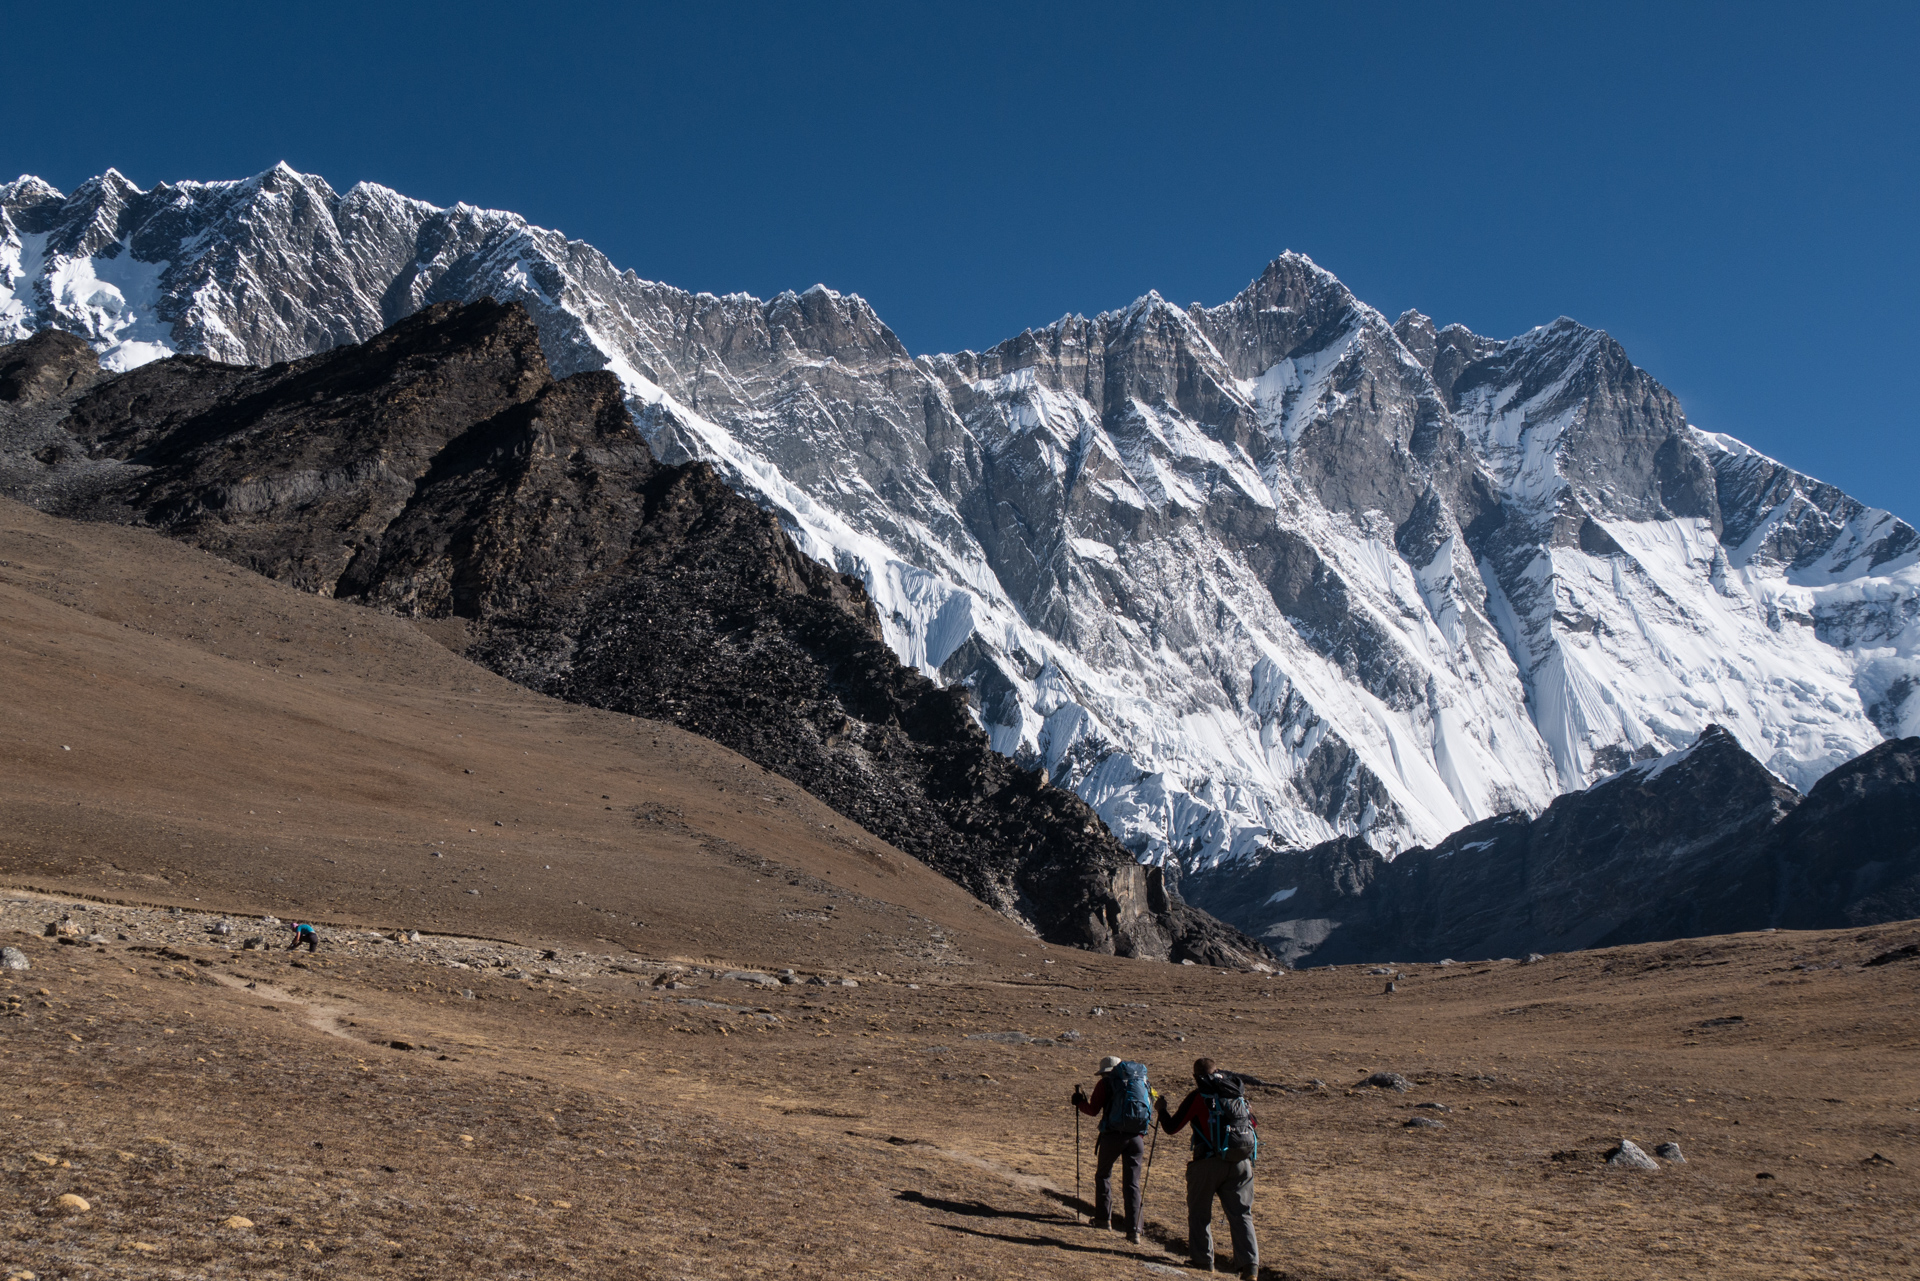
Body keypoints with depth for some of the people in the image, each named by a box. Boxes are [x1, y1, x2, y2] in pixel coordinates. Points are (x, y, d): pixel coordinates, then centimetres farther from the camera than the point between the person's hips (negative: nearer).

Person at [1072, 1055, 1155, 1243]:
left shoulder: (1106, 1083, 5)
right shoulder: (1142, 1081, 18)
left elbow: (1093, 1110, 1)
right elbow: (1157, 1102, 13)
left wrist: (1079, 1102, 18)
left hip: (1113, 1135, -3)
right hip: (1137, 1136, 3)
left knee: (1103, 1175, 20)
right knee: (1132, 1184, 4)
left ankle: (1103, 1218, 20)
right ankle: (1135, 1230, -5)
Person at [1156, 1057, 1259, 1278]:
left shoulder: (1198, 1096, -3)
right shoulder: (1238, 1093, 11)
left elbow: (1171, 1127, 0)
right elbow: (1251, 1123, 24)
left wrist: (1162, 1109, 18)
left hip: (1210, 1162, -4)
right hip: (1241, 1163, 4)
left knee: (1199, 1213, 11)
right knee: (1241, 1215, 7)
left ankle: (1204, 1262, 10)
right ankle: (1250, 1266, -2)